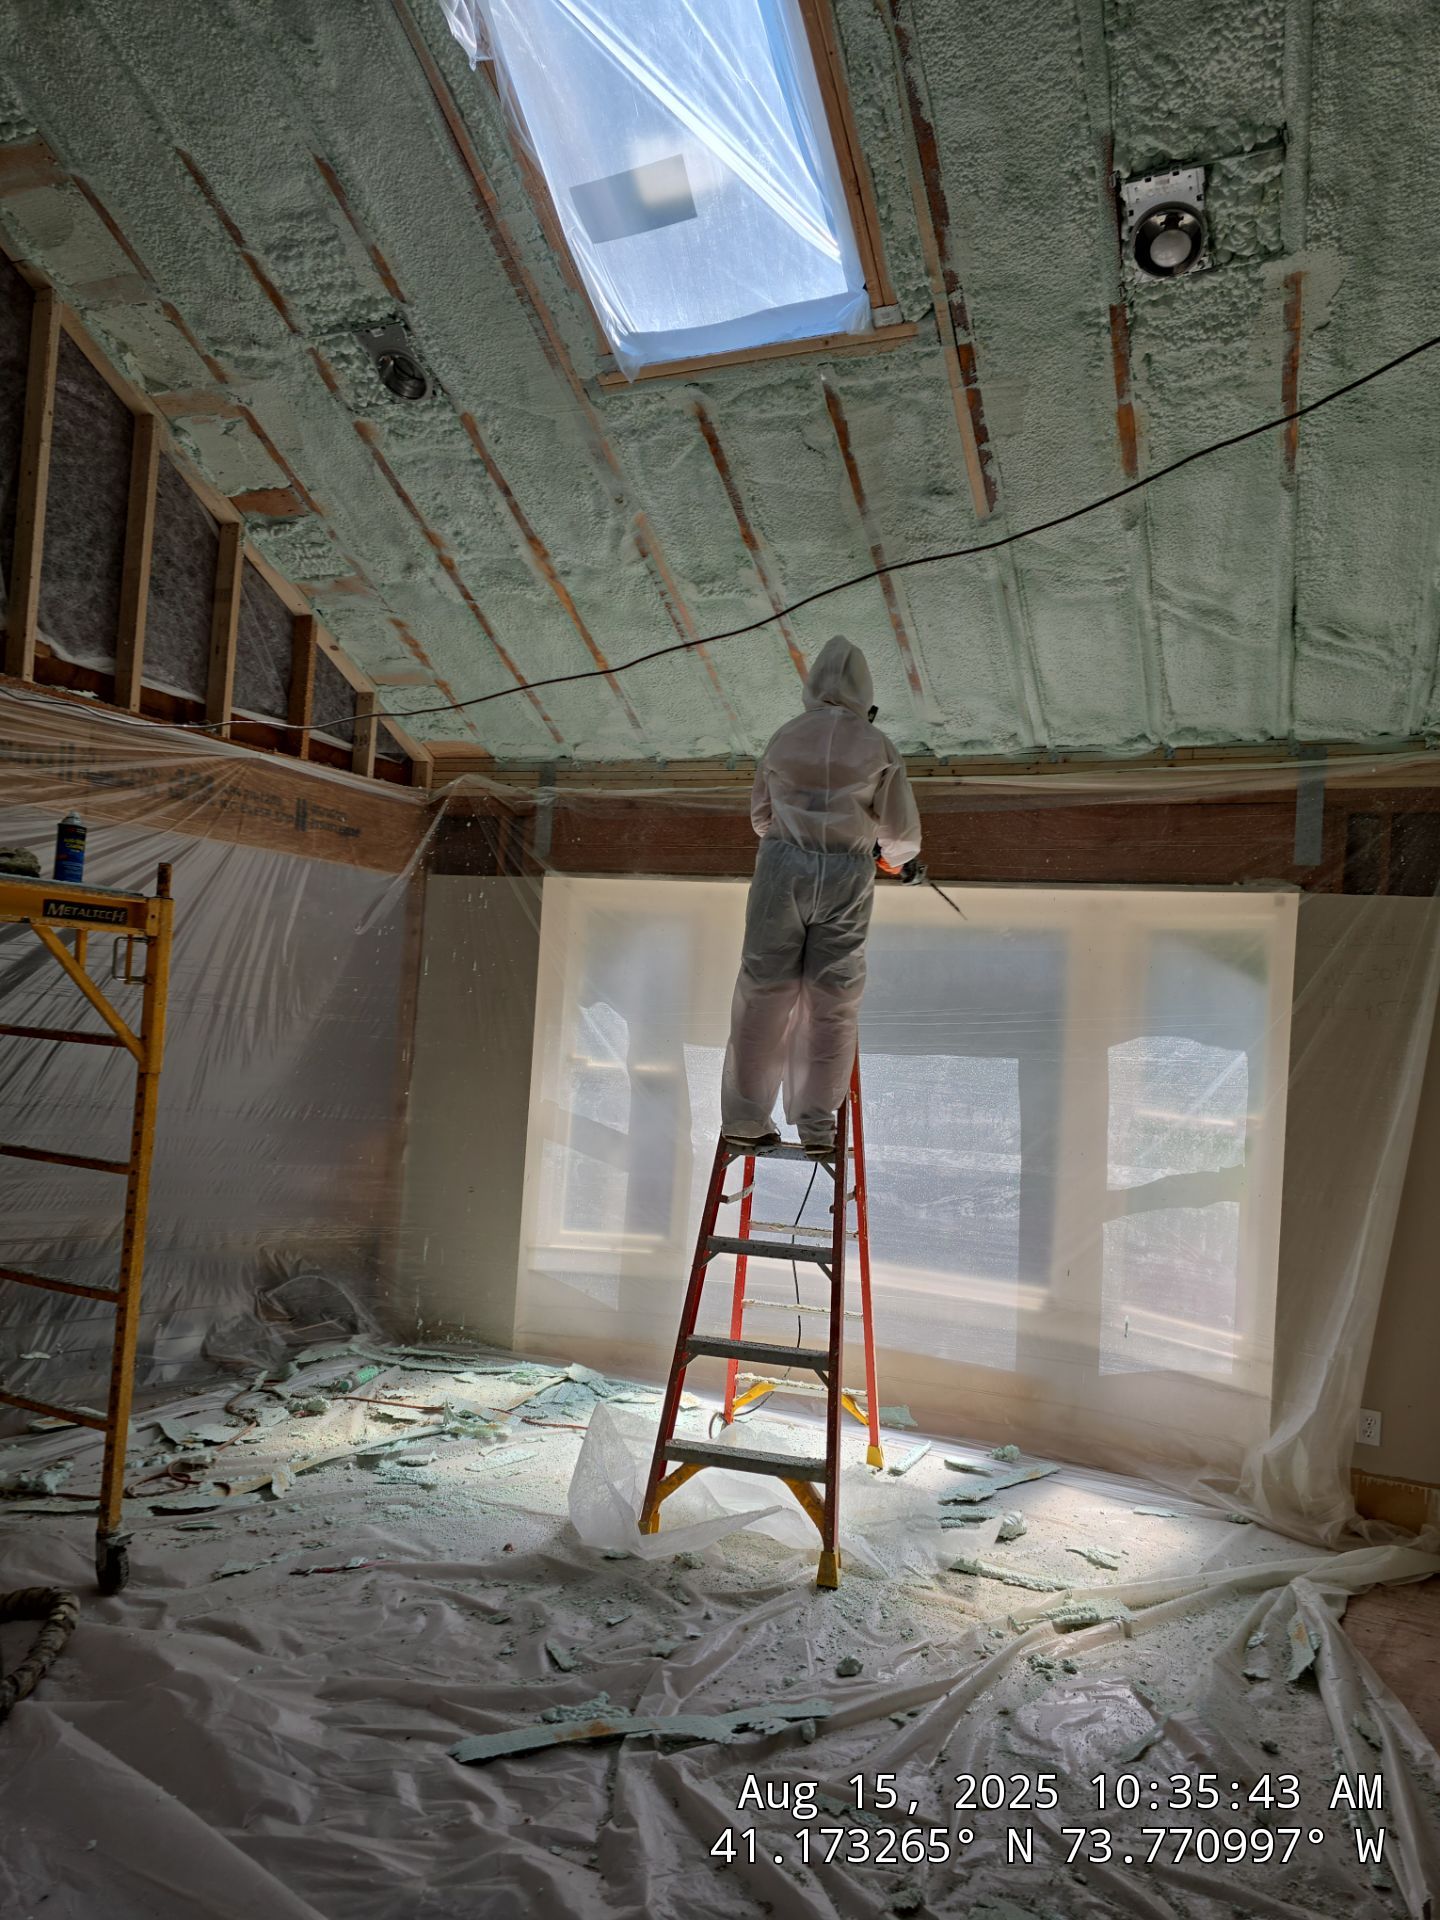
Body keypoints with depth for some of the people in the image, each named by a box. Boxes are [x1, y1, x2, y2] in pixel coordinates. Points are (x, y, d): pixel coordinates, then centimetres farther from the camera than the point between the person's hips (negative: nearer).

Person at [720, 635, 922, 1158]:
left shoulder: (786, 737, 6)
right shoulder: (877, 747, 0)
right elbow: (901, 828, 5)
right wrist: (901, 857, 27)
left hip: (782, 866, 1)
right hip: (847, 879, -1)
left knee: (765, 992, 7)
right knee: (832, 1001, 8)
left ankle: (744, 1118, 12)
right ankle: (816, 1124, 13)